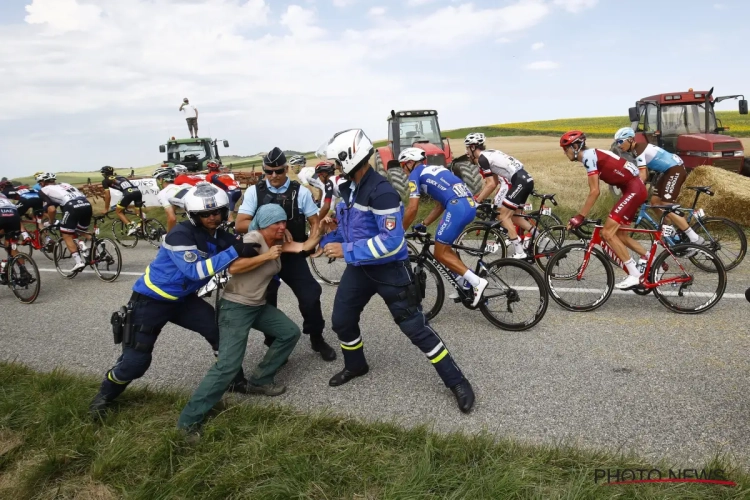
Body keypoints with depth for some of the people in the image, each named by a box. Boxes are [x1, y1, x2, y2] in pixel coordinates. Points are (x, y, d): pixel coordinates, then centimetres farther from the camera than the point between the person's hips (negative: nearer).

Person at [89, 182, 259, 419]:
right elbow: (196, 270, -37)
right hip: (150, 301, -6)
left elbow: (243, 261, 4)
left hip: (183, 299, 6)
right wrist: (233, 252, -41)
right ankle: (104, 396, 26)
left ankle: (236, 381, 15)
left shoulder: (221, 237, -5)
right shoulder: (181, 234, -27)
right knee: (135, 360, -3)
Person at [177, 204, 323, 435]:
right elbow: (233, 267, -29)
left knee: (291, 332, 9)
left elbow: (305, 247, 2)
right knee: (228, 365, -15)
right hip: (235, 307, -9)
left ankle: (259, 381, 19)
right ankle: (189, 419, -7)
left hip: (259, 306, 9)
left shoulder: (278, 242, 7)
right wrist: (266, 256, -26)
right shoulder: (253, 239, -17)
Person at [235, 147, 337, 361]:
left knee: (310, 296, -5)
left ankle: (317, 339, 18)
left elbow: (315, 222, 1)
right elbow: (239, 225, -11)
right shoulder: (254, 192, -5)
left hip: (293, 255, 0)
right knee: (266, 302, 9)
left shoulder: (301, 192, -4)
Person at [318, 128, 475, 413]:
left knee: (415, 328, -3)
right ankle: (355, 366, 42)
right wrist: (326, 242, 2)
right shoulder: (348, 187, 3)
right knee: (342, 320, 15)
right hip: (359, 268, 8)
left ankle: (456, 382, 11)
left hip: (389, 269, -8)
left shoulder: (381, 192, -26)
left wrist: (346, 251, -26)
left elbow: (391, 240, -30)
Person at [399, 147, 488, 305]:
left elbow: (412, 208, -1)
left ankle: (477, 282, -7)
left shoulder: (415, 174, 7)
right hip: (470, 205, 9)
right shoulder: (435, 169, 31)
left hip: (458, 207, -9)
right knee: (443, 247, 23)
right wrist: (423, 225, 30)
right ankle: (466, 284, 21)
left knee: (440, 254, 2)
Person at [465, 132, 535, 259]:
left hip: (520, 182, -10)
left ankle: (519, 252, -7)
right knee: (514, 216, 18)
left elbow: (491, 185, -11)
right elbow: (494, 182, 24)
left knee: (503, 216, -5)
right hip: (526, 180, 10)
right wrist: (477, 196, 25)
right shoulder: (490, 154, 21)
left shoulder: (482, 158, -7)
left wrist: (476, 201, -5)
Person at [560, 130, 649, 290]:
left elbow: (594, 192, -19)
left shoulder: (588, 156, -14)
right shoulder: (591, 156, 15)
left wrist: (580, 217, -17)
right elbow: (595, 190, 18)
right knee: (619, 234, 15)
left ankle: (635, 275, -6)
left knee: (607, 233, -12)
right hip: (634, 188, 10)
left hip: (634, 189, -10)